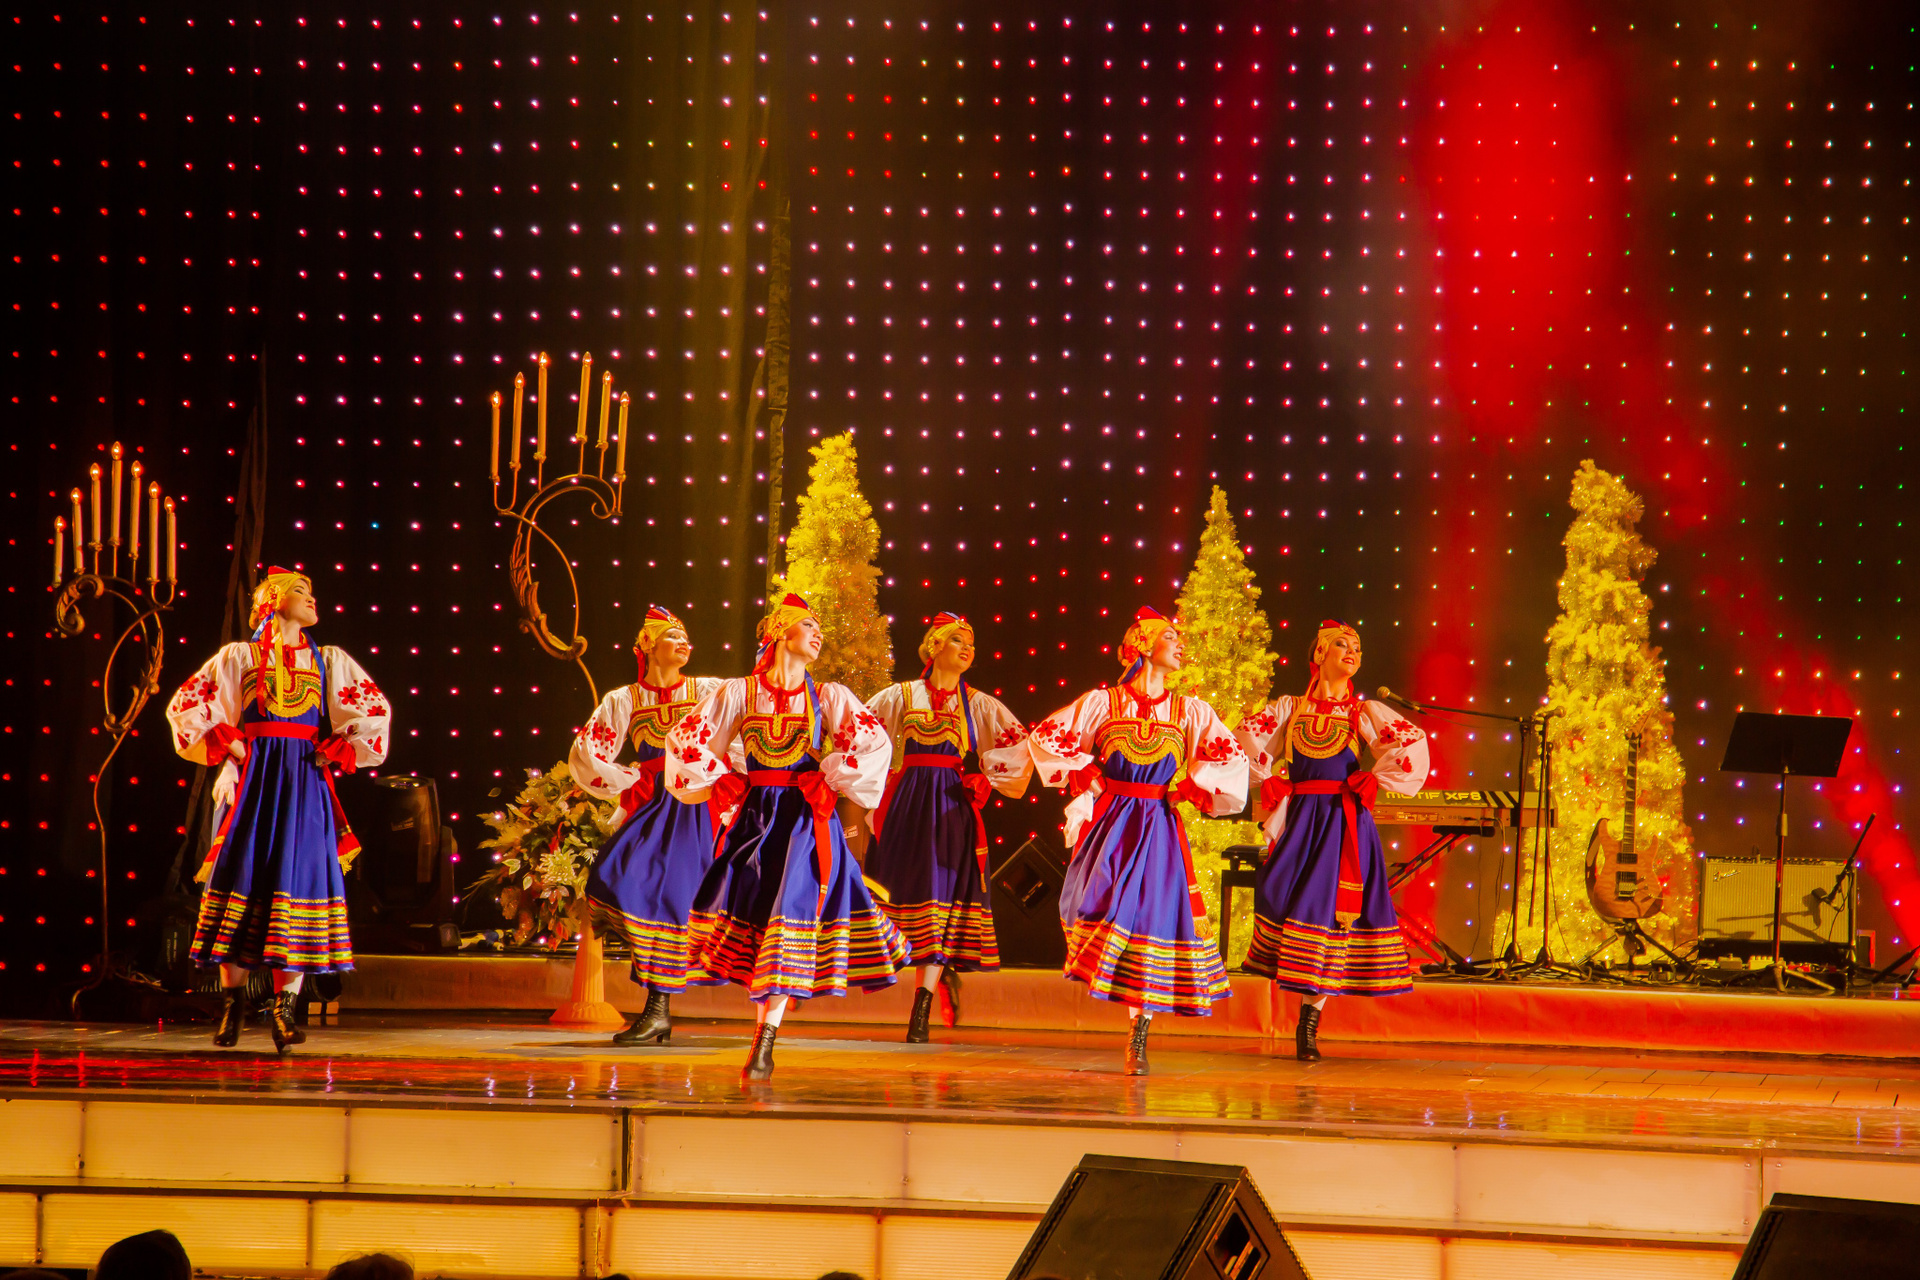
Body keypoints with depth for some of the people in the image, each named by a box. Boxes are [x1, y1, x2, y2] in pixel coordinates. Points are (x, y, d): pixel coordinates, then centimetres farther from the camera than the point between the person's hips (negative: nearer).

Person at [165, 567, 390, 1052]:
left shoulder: (329, 662, 16)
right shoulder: (239, 657, 10)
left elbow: (375, 712, 16)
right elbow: (186, 706, 9)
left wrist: (336, 756, 5)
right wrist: (227, 746, -1)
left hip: (304, 781, 2)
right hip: (251, 776, -2)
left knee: (298, 877, -7)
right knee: (242, 877, -7)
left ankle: (285, 1006, -7)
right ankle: (232, 1002, -1)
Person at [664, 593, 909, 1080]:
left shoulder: (828, 696, 5)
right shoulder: (740, 692, 4)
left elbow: (874, 743, -4)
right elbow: (685, 738, 4)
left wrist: (829, 784, -7)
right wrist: (723, 783, 1)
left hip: (806, 819, -2)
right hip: (754, 816, 2)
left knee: (793, 907, -13)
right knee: (751, 912, 4)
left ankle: (766, 1042, -17)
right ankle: (763, 1028, 17)